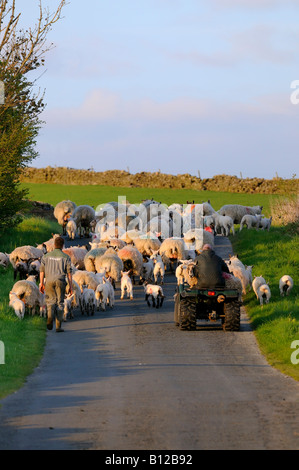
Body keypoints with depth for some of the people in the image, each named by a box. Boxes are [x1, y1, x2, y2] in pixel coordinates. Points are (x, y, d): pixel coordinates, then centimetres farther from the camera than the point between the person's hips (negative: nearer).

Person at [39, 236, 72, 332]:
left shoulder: (46, 256, 6)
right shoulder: (66, 257, 1)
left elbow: (42, 271, 4)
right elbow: (69, 273, -2)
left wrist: (41, 283, 9)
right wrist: (71, 286, 2)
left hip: (49, 281, 1)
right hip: (60, 281, -1)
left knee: (51, 301, 13)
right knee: (60, 303, 4)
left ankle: (50, 316, -17)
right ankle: (58, 326, 0)